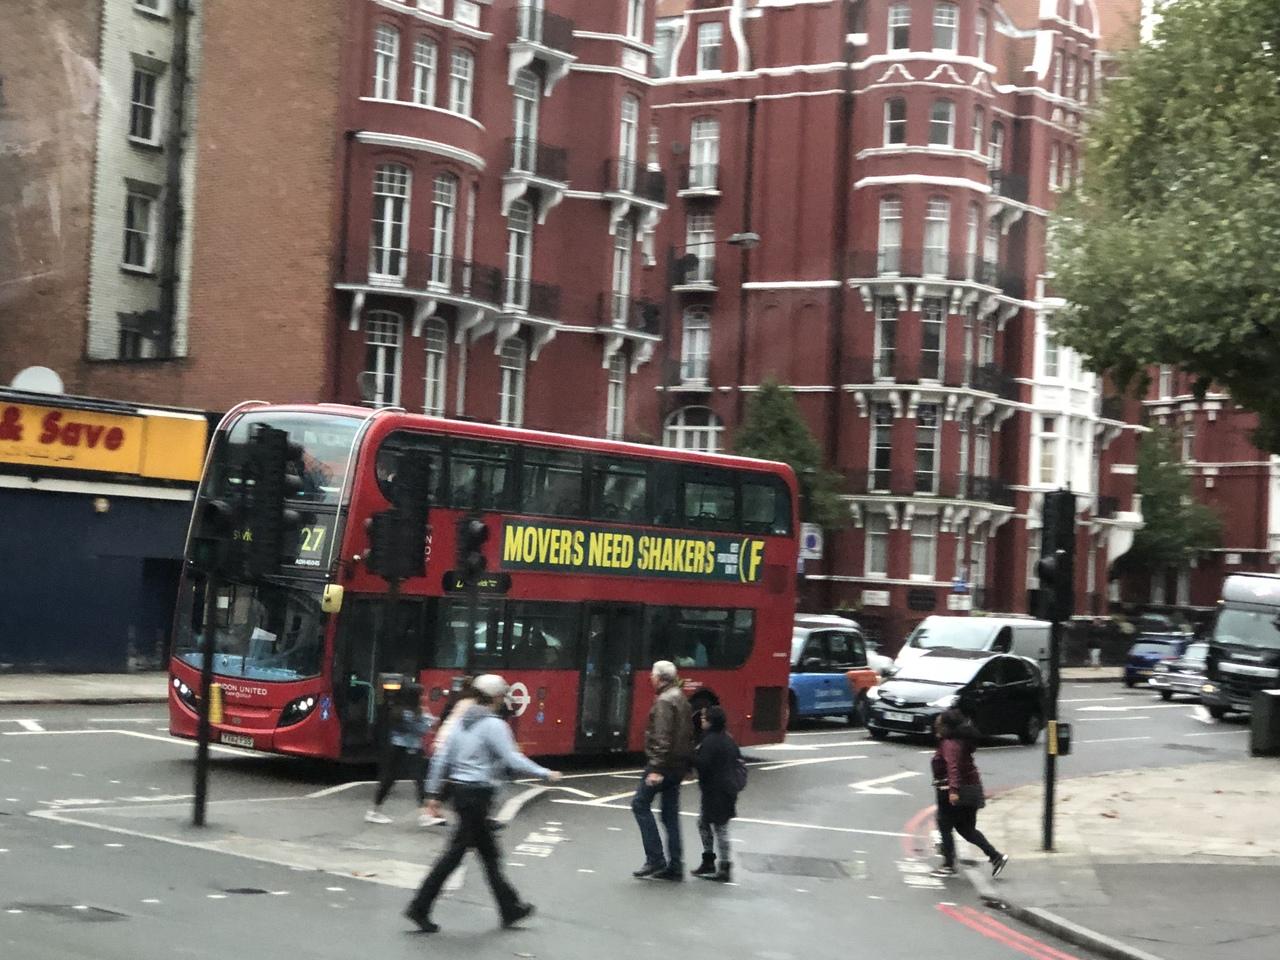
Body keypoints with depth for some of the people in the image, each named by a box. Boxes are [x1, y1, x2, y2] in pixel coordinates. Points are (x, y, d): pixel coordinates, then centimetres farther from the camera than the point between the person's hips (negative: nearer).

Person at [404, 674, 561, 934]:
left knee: (489, 853, 15)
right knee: (455, 853, -4)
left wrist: (434, 793, 12)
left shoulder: (463, 722, 10)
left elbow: (441, 758, 9)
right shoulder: (494, 725, -13)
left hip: (459, 791, 9)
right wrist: (545, 774, -6)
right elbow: (513, 760, -17)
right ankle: (420, 907, -4)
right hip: (477, 795, -9)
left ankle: (510, 908, 24)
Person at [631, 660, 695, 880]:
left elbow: (662, 738, -22)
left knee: (640, 804, -2)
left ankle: (655, 859, -7)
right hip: (679, 764, 9)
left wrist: (656, 768, -25)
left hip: (663, 763, -9)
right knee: (670, 813, 11)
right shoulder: (681, 698, 16)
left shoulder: (664, 701, -14)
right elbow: (688, 733, 21)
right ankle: (674, 866, 10)